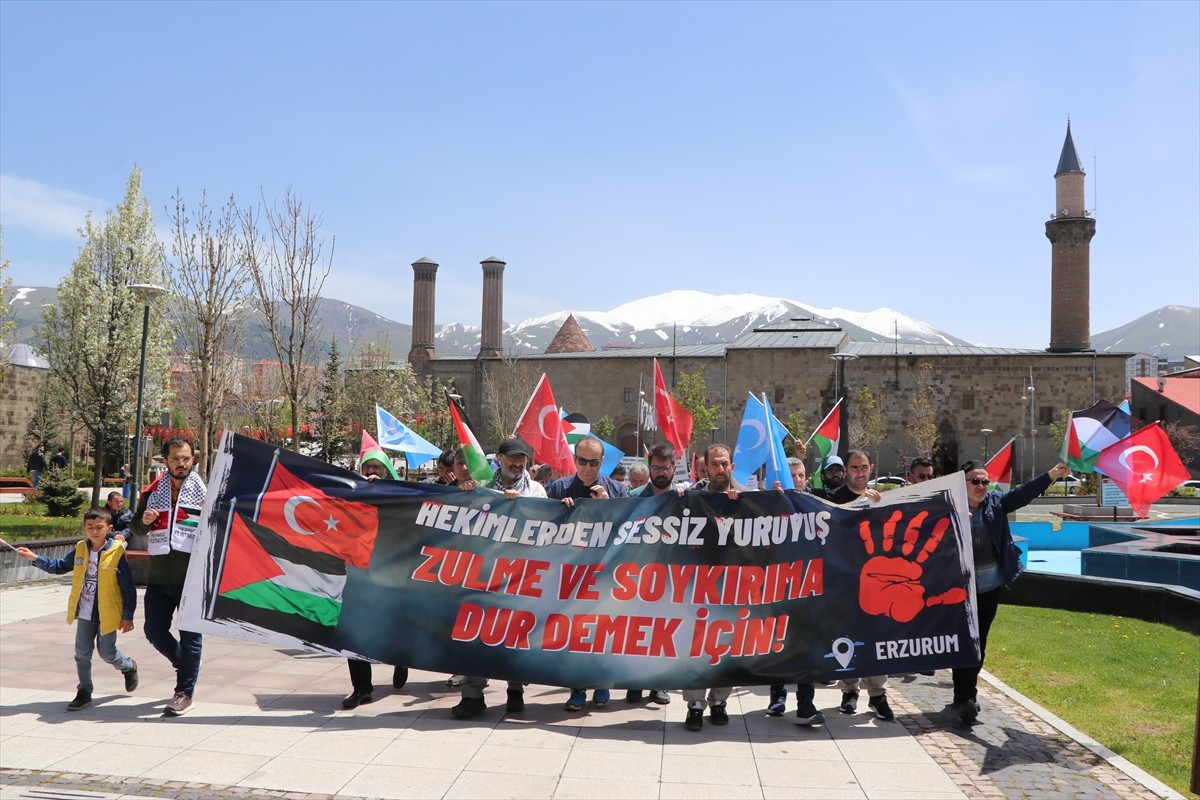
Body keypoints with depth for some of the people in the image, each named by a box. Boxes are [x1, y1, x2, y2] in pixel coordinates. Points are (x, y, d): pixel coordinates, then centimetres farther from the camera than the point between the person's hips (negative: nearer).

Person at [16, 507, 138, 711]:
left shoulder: (116, 553, -16)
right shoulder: (80, 550, -1)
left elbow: (128, 587, -13)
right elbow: (60, 566, 13)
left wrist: (127, 616, -12)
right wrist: (35, 558, -1)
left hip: (107, 615, -5)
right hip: (85, 613, 5)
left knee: (107, 653, 6)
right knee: (82, 653, 8)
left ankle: (129, 667, 36)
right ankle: (84, 691, 23)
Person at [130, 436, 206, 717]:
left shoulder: (204, 491, -1)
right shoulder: (152, 491, 8)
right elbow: (135, 527, 17)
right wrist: (144, 521, -6)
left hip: (191, 578, -4)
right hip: (158, 578, 4)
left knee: (190, 636, 2)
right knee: (154, 632, 11)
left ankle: (185, 694, 13)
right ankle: (184, 664, 38)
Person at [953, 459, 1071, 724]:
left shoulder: (996, 502, 5)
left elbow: (1023, 493, -7)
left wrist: (1052, 475, -19)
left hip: (990, 587, 5)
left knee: (979, 643, 13)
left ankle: (966, 694, 26)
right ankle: (965, 698, -1)